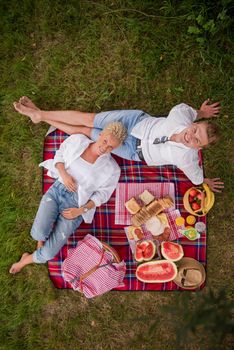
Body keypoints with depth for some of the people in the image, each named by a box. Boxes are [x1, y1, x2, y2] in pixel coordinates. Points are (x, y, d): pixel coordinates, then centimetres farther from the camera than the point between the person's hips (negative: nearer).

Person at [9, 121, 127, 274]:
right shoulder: (77, 140, -3)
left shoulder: (112, 169, -10)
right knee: (38, 233, -22)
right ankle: (44, 231, 16)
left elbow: (102, 195, -2)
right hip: (57, 189, 2)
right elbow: (59, 155, 9)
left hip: (77, 204, -2)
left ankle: (27, 259, 24)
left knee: (48, 253, -10)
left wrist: (81, 211, -12)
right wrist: (64, 174, -10)